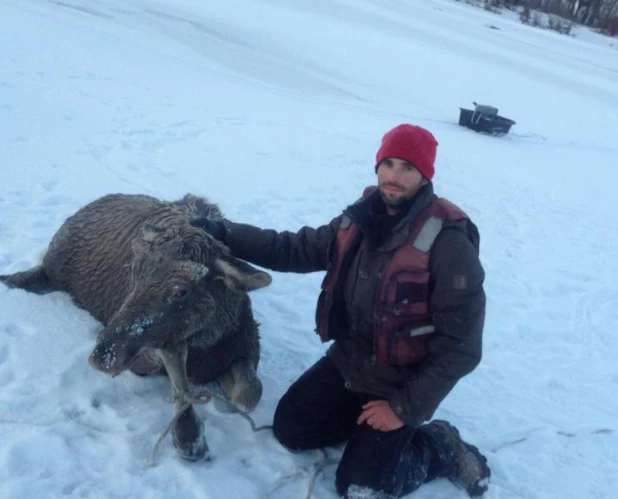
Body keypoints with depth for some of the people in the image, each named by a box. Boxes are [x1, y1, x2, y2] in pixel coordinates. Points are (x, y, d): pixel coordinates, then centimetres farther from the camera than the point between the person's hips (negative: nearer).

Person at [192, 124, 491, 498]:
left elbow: (460, 346, -21)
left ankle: (440, 448, 13)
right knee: (290, 428, 4)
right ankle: (369, 423, 17)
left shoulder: (449, 244, -24)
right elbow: (292, 249, 3)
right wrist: (221, 233, -7)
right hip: (349, 360, 6)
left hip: (402, 380, -6)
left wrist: (406, 408, -18)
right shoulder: (361, 220, -4)